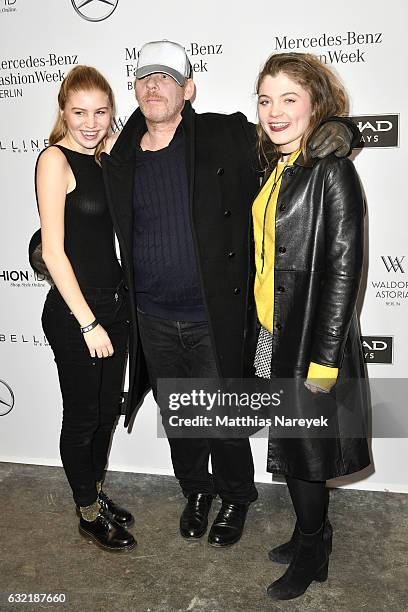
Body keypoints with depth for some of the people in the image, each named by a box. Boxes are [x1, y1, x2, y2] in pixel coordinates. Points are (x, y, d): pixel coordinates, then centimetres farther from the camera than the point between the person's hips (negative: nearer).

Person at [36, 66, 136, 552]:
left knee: (108, 408, 18)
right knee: (82, 416, 9)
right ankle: (88, 513, 30)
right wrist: (88, 322, -17)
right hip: (74, 312, -7)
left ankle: (97, 492, 40)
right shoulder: (55, 159, -13)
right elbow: (53, 252, -18)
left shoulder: (102, 159, 10)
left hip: (113, 304, 8)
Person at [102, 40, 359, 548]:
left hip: (215, 320, -3)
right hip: (153, 322, 3)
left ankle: (235, 499, 41)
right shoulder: (119, 159, 2)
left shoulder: (227, 136, -7)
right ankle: (196, 491, 46)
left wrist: (338, 130, -19)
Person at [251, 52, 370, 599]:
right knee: (290, 448, 19)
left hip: (310, 341, -7)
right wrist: (263, 335, 11)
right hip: (273, 335, 8)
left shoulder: (331, 170, -14)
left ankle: (311, 555, 32)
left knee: (304, 452, 8)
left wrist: (323, 360, -20)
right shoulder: (276, 168, 10)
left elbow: (343, 266, -18)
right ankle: (311, 534, 41)